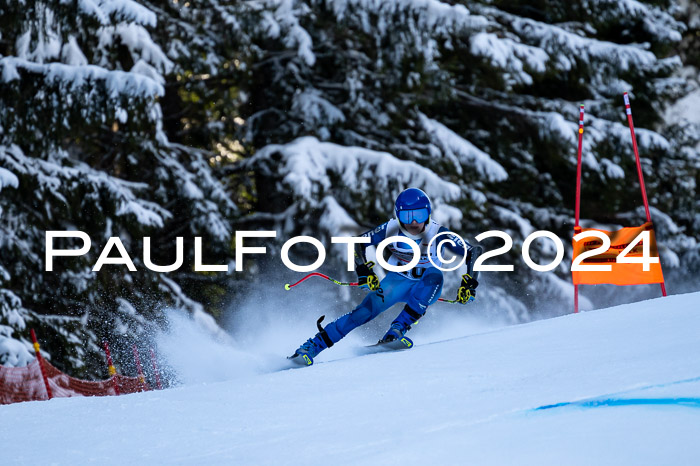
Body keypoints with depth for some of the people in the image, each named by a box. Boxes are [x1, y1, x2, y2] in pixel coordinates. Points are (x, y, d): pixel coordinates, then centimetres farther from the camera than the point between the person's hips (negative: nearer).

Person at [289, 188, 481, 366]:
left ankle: (399, 328, -35)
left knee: (435, 276, -36)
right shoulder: (391, 229, -16)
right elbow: (358, 243, -6)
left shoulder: (437, 234, -22)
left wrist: (469, 283, -31)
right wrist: (364, 270, -19)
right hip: (398, 281, 1)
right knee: (366, 310, -20)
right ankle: (311, 347, -17)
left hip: (426, 289, -1)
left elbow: (473, 252, -20)